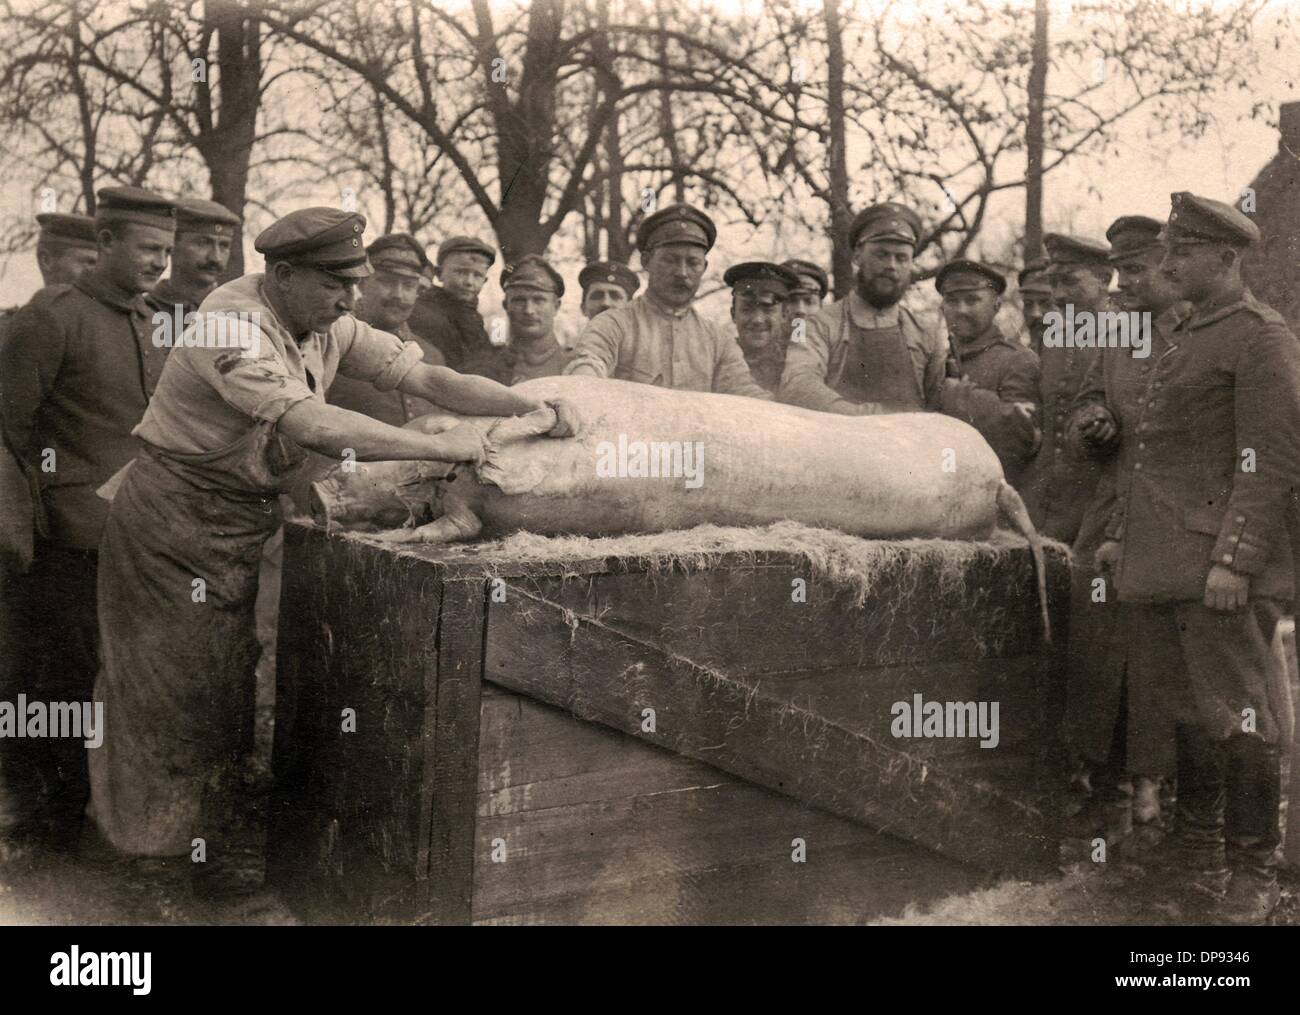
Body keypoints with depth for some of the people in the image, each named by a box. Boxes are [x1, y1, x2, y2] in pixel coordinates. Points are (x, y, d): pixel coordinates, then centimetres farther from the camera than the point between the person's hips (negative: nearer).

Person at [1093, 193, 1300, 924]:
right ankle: (1197, 863, 24)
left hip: (1218, 569, -8)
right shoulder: (1184, 338, 20)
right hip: (1161, 565, 8)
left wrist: (1235, 560, -20)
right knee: (1185, 717, 13)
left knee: (1236, 718, -2)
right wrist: (1120, 535, 19)